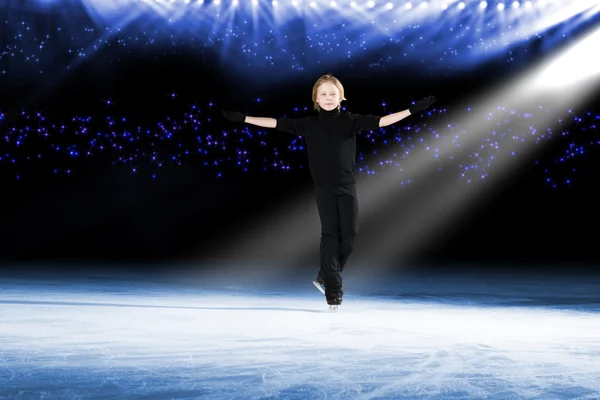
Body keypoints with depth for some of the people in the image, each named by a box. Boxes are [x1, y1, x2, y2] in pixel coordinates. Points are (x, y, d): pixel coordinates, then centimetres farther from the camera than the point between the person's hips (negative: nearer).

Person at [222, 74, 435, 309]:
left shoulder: (350, 121, 0)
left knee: (349, 234, -1)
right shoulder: (309, 124, 0)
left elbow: (382, 121, -6)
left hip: (347, 185, 1)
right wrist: (241, 118, -5)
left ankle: (325, 277, 22)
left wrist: (413, 109, -13)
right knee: (330, 234, -2)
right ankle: (332, 289, 5)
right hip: (324, 187, -1)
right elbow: (276, 123, -2)